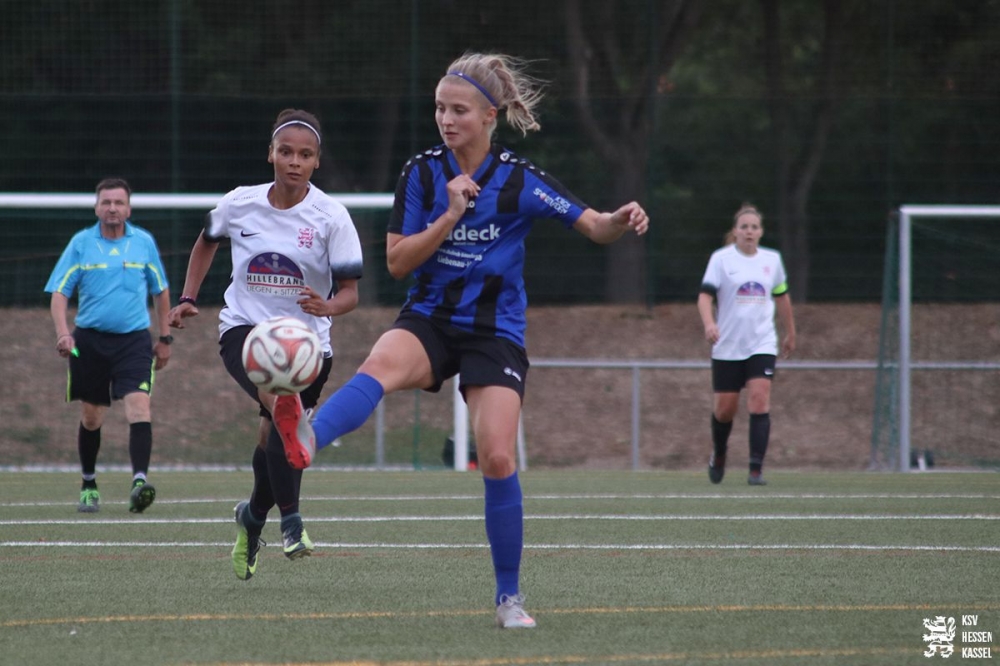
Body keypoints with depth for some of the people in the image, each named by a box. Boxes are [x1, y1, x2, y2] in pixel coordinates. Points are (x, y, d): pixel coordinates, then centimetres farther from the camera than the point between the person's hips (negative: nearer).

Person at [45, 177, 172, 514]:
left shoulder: (144, 242, 4)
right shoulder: (81, 243, 1)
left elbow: (160, 291, 16)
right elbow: (59, 292, -1)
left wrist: (165, 338, 15)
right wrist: (62, 332, -17)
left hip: (134, 339, 0)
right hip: (89, 340, 0)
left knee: (139, 407, -19)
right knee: (91, 417, 8)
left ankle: (140, 480, -29)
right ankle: (88, 485, 25)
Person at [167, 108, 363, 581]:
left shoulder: (331, 217, -8)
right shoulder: (240, 204, -2)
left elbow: (350, 292, -8)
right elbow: (207, 242, 20)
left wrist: (327, 306, -30)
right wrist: (188, 298, 13)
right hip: (244, 329, -1)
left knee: (276, 437, 3)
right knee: (284, 405, -30)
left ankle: (253, 516, 36)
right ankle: (290, 521, -29)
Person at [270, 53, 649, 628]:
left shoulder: (520, 180, -6)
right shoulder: (423, 172, -1)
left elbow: (596, 228, -5)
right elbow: (397, 261, -3)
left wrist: (622, 220, -28)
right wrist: (450, 216, -16)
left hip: (495, 333, -1)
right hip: (430, 321, 1)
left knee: (497, 459, -13)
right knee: (382, 365, -34)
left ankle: (509, 596, 5)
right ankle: (304, 442, -64)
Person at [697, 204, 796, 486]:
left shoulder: (772, 259, 7)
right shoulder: (721, 259, -3)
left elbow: (781, 296, 21)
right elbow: (705, 295, -12)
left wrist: (790, 332, 28)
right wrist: (708, 323, -30)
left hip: (762, 344, 1)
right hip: (727, 346, -1)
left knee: (760, 401, -15)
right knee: (725, 408, 5)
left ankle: (756, 470, -16)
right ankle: (718, 454, 36)